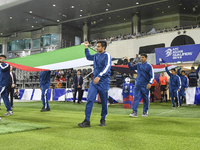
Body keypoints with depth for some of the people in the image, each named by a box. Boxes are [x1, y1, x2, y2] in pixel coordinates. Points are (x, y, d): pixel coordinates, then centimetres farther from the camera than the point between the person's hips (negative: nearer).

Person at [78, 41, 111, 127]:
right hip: (94, 81, 6)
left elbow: (107, 67, -22)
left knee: (104, 102, 5)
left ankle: (103, 119, 23)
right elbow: (88, 57, 35)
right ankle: (87, 121, -5)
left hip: (104, 82, -5)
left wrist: (99, 76, -34)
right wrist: (86, 48, 29)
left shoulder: (107, 56, -7)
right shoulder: (96, 55, 14)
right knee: (90, 99, -6)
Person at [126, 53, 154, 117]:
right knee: (136, 97, -6)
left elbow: (152, 76, -6)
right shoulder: (138, 65, 11)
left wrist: (150, 83, -18)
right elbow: (131, 68, 24)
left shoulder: (149, 66, -2)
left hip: (145, 85, -3)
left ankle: (145, 112, 20)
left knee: (145, 99, 5)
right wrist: (128, 62, 10)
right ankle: (134, 112, -9)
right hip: (138, 85, 3)